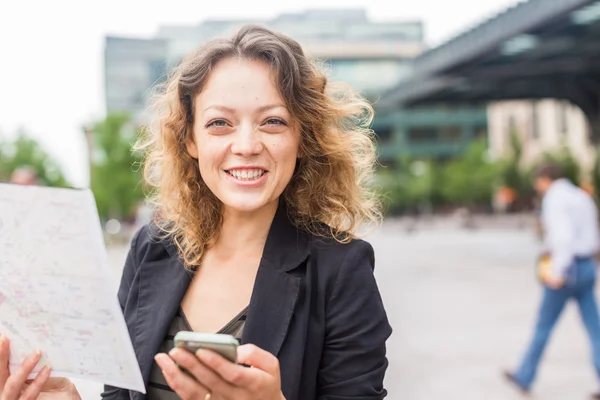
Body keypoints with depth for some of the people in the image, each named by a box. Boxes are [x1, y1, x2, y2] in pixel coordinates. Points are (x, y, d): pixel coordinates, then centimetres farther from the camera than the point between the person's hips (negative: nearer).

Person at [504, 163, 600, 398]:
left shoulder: (554, 200, -13)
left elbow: (564, 235, -27)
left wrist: (557, 271, -25)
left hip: (566, 270, -7)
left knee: (544, 325, 6)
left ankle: (524, 377, 20)